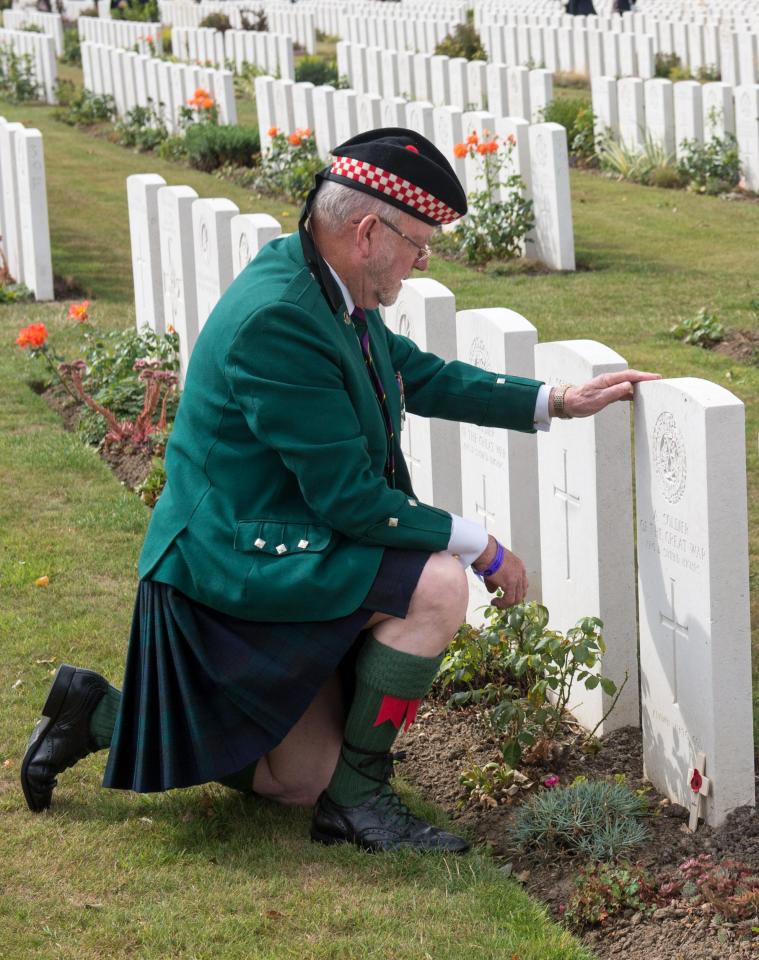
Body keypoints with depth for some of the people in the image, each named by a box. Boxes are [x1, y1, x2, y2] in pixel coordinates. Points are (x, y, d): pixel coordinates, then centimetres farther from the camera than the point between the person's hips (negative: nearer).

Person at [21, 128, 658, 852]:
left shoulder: (325, 286, 2)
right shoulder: (279, 319, -27)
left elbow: (421, 377, 19)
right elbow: (347, 496, -25)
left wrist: (558, 403, 13)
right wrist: (480, 547, -17)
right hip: (240, 561, -10)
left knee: (302, 780, 17)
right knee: (436, 586, -25)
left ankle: (99, 713, 26)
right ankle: (357, 793, -10)